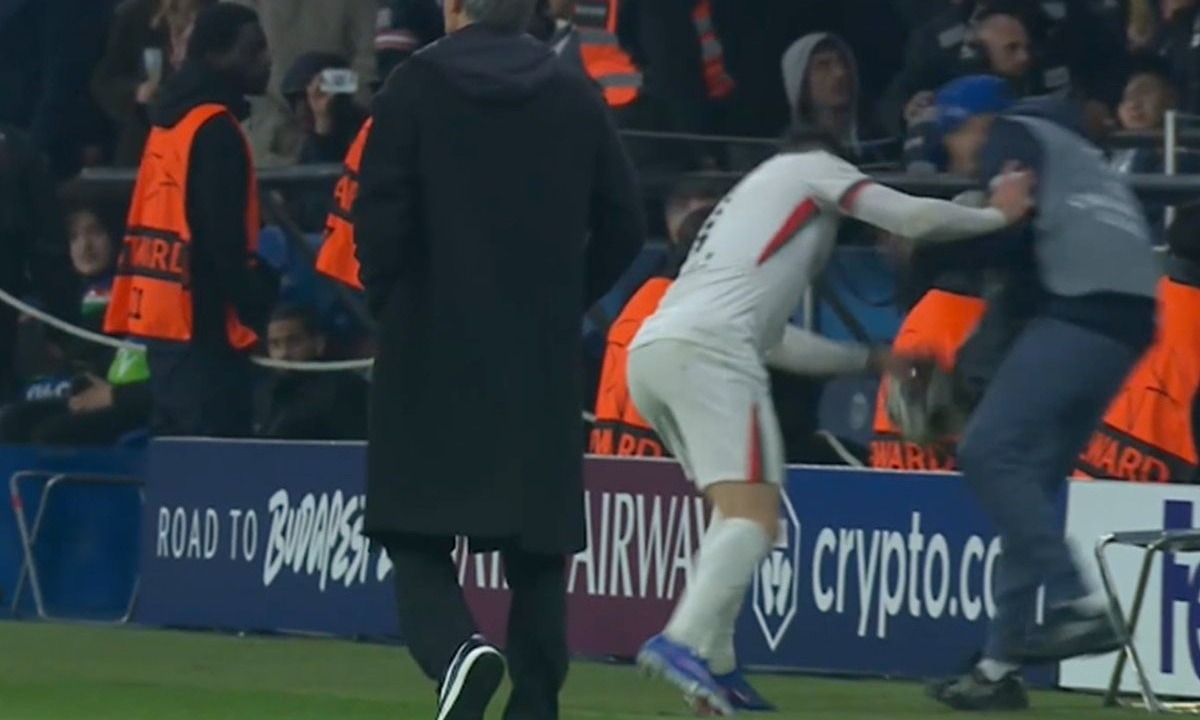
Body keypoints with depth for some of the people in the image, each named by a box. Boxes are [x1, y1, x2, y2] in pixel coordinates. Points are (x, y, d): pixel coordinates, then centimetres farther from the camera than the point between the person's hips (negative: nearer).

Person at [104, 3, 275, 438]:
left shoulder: (173, 119, 16)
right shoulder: (214, 128, -13)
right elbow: (223, 234, -18)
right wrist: (254, 303, -13)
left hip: (164, 314, 10)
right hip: (201, 318, -10)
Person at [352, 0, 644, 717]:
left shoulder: (417, 85, -4)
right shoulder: (576, 95, 5)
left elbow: (380, 211, -10)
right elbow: (624, 222, 5)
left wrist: (388, 302, 6)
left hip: (435, 344, -3)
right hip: (545, 360, 3)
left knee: (417, 534, 0)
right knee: (539, 542, 9)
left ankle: (457, 649, -25)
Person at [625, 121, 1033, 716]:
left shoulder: (752, 193, 38)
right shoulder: (813, 167, 18)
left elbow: (774, 340, 38)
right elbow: (914, 219, 8)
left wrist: (870, 360, 43)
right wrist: (997, 215, 24)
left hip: (648, 349, 8)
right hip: (706, 347, -8)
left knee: (735, 508, 22)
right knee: (753, 517, -16)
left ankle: (714, 666, 10)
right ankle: (682, 641, -36)